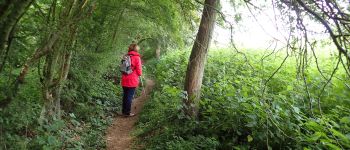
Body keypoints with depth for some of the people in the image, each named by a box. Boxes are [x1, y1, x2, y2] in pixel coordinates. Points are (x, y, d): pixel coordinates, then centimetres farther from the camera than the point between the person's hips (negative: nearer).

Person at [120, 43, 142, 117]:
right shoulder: (136, 57, -10)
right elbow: (139, 69, -8)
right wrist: (140, 74, 12)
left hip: (124, 80, 6)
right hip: (132, 81, -5)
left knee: (125, 96, 15)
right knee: (130, 96, 3)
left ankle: (124, 111, 25)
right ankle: (127, 112, 9)